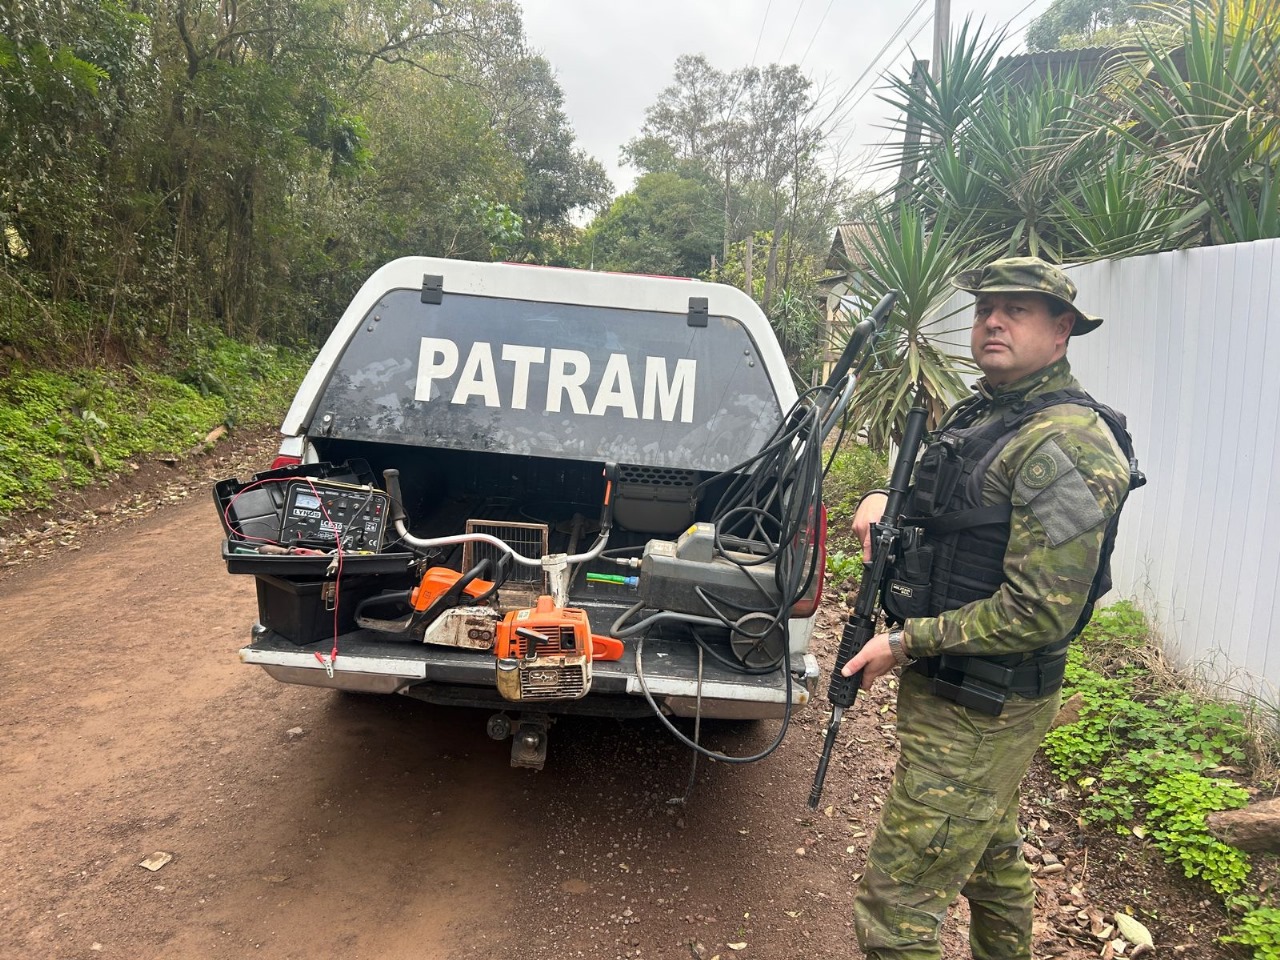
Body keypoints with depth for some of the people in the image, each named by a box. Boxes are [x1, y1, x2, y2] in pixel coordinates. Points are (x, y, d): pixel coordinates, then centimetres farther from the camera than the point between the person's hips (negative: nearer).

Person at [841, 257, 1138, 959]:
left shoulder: (1067, 442, -21)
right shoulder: (978, 414, 9)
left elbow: (1042, 611, -25)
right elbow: (940, 505, 24)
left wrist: (905, 643, -19)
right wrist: (882, 498, 1)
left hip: (978, 715, -9)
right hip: (948, 687, 9)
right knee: (991, 854, 28)